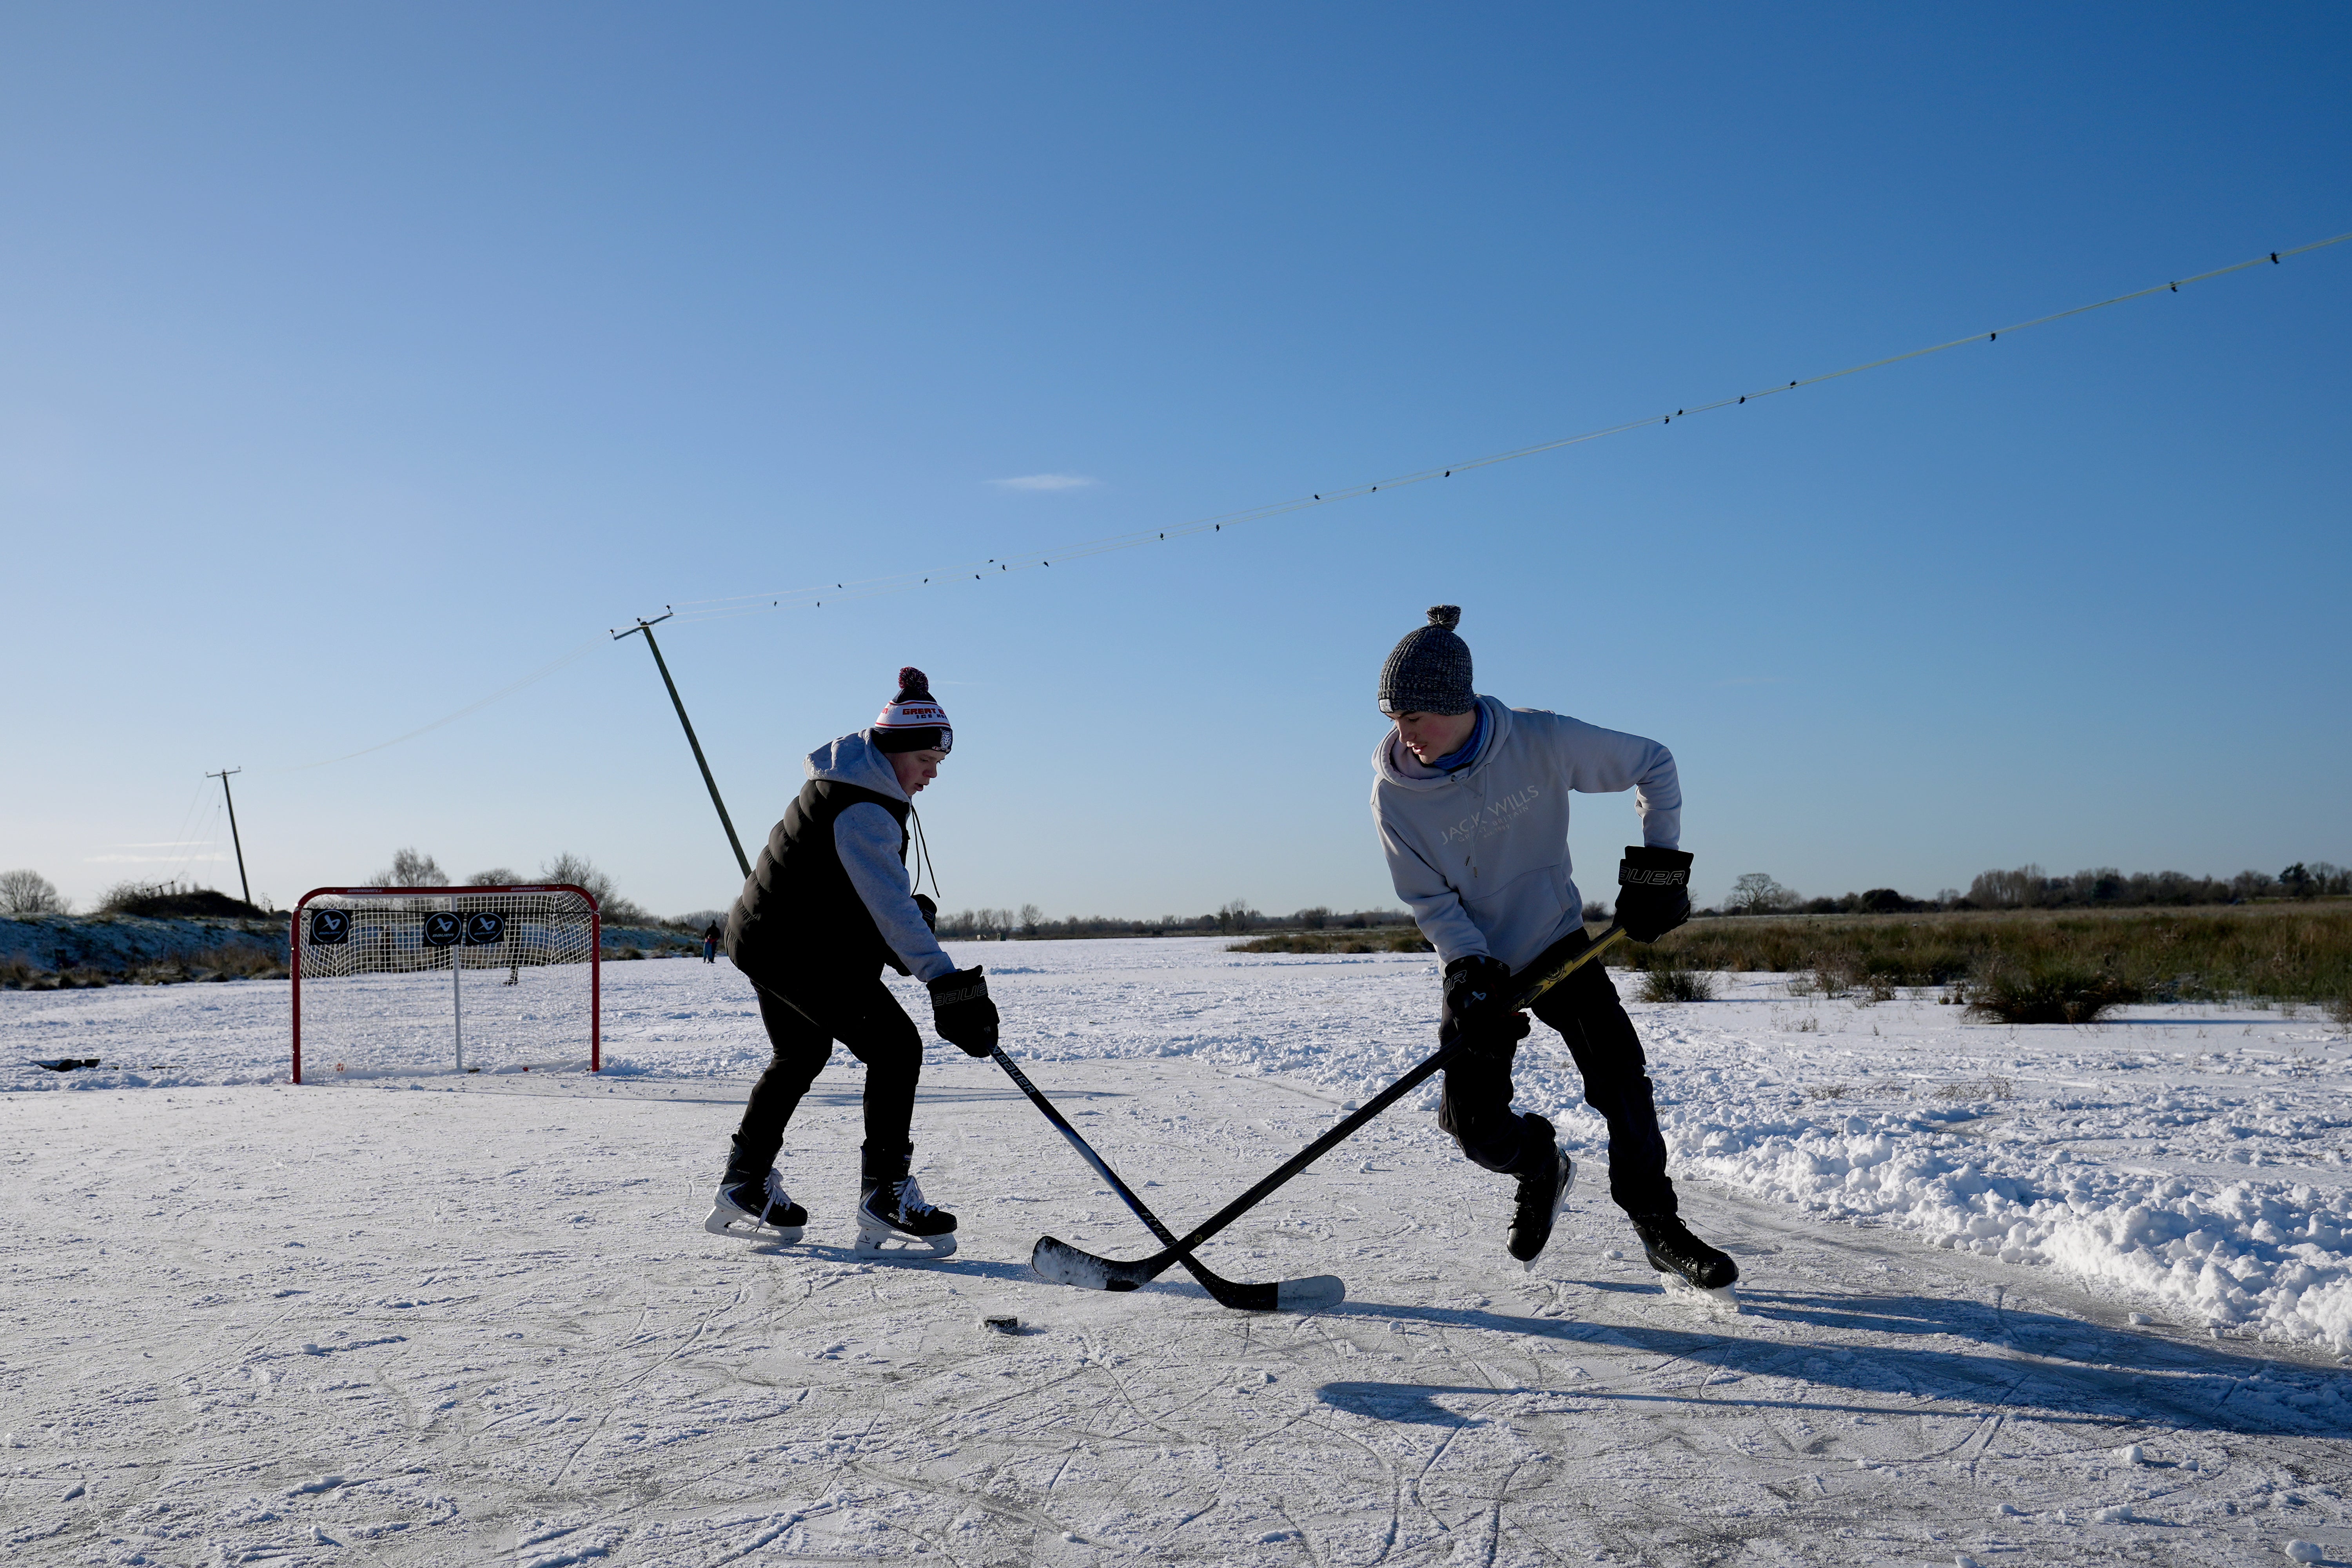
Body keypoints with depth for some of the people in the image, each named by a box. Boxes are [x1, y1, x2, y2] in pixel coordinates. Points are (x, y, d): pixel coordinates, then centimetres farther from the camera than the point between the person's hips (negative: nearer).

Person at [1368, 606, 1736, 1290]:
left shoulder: (1542, 741, -19)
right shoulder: (1395, 793, -17)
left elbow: (1653, 763, -6)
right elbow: (1430, 900, -9)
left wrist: (1659, 862, -10)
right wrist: (1472, 976, -21)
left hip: (1558, 942, 0)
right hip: (1475, 964, 1)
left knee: (1620, 1075, -14)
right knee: (1474, 1124, -7)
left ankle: (1658, 1227, 6)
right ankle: (1542, 1169, 27)